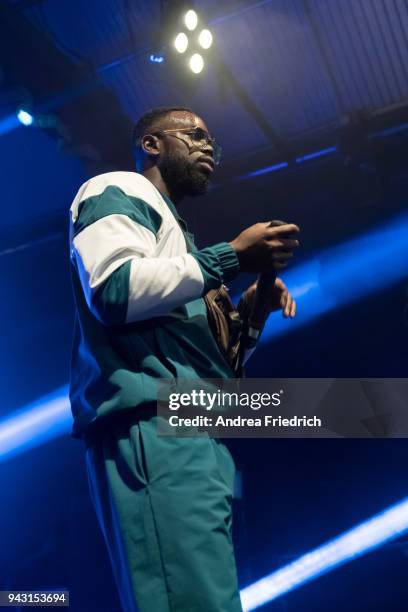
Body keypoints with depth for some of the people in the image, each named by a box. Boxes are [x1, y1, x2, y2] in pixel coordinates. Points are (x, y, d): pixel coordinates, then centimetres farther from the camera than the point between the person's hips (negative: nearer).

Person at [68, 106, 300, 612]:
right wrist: (232, 257, -8)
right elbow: (114, 289, -14)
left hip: (194, 433, 9)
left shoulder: (169, 230, 35)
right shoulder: (118, 191, 9)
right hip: (152, 425, -9)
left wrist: (251, 306, 17)